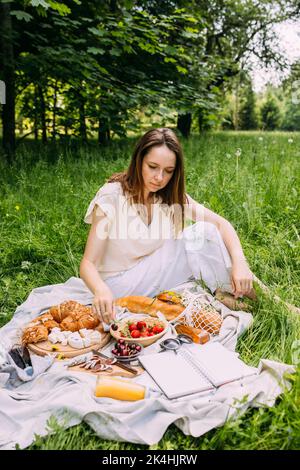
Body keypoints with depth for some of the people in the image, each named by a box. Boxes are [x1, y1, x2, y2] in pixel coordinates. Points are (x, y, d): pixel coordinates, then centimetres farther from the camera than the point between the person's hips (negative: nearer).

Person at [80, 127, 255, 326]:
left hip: (154, 277, 5)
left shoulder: (172, 196, -4)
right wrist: (100, 289, -43)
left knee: (205, 230, -17)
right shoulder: (111, 196, -19)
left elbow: (221, 223, -10)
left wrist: (239, 262, -28)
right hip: (120, 285, -5)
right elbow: (88, 263, -21)